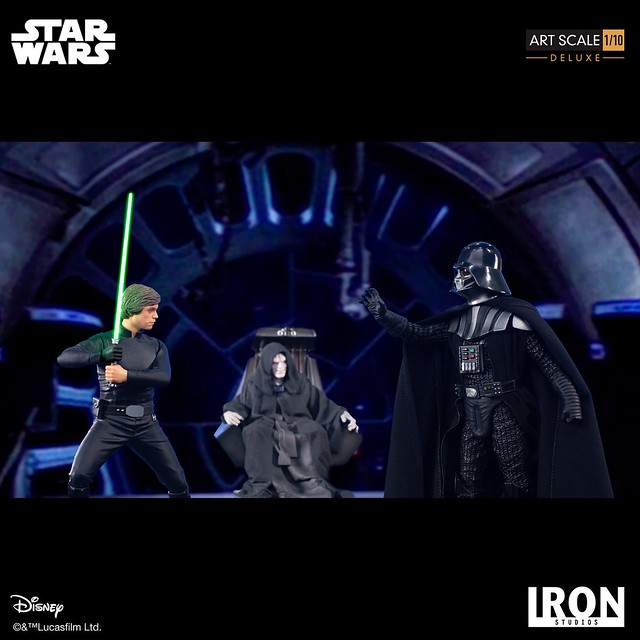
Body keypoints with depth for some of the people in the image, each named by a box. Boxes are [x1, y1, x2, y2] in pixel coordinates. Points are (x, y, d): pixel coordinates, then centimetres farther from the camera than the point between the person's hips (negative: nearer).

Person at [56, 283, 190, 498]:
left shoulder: (156, 346, 8)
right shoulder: (104, 341, -1)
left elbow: (164, 377, -11)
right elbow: (64, 358, -13)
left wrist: (127, 375, -23)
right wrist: (101, 355, -27)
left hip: (146, 423, 3)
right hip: (111, 421, -3)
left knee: (177, 481, 4)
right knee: (79, 476, -14)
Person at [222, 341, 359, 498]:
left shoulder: (300, 382, 11)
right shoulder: (254, 383, 8)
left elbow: (322, 403, 11)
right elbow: (239, 404, 10)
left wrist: (341, 413, -5)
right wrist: (229, 412, -14)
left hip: (296, 422, 1)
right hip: (265, 422, -1)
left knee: (316, 431, -33)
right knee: (255, 432, -38)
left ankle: (317, 483, -39)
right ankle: (260, 485, -43)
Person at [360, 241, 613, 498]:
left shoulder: (511, 315, -7)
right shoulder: (456, 321, 11)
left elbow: (545, 357, -10)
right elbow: (416, 332, 11)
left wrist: (568, 394, -18)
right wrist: (383, 313, 0)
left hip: (505, 410, -6)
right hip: (470, 414, 6)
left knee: (516, 486, -5)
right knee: (467, 486, 8)